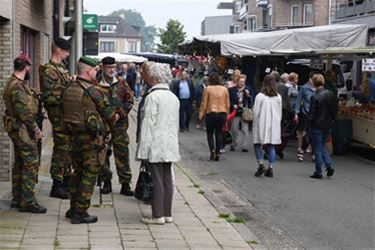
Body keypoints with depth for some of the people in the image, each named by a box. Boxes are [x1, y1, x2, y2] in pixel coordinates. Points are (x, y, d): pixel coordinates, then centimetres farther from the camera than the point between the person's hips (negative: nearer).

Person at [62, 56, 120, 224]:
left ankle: (73, 209, 25)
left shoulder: (68, 90, 8)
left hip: (75, 136, 8)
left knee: (78, 172, 19)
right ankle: (80, 213, 0)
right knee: (89, 175, -1)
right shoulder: (93, 91, -15)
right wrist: (117, 116, 13)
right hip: (93, 139, -8)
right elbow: (110, 114, -10)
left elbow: (68, 114, 11)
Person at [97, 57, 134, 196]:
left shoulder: (121, 83, 8)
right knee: (103, 153, 4)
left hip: (120, 123, 1)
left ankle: (125, 183, 4)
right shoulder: (97, 85, -1)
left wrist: (120, 113, -6)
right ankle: (106, 182, 16)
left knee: (122, 153, 0)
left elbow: (130, 100, 6)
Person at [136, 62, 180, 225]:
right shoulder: (174, 97, 11)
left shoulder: (153, 97, -13)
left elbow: (148, 123, -15)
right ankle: (167, 214, 14)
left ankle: (158, 215, -2)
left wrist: (144, 148, -12)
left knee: (157, 180, -4)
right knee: (167, 179, 10)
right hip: (170, 145, 7)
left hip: (156, 145, -7)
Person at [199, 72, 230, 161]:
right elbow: (227, 104, 8)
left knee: (210, 133, 11)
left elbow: (204, 103, -4)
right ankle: (217, 152, 6)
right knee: (219, 133, 10)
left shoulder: (208, 89, -6)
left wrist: (201, 114, 4)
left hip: (211, 113, -3)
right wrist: (226, 114, 18)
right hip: (222, 113, 3)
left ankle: (212, 149, -8)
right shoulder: (224, 89, 3)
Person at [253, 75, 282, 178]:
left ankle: (261, 165, -6)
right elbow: (280, 112, 8)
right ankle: (270, 169, 5)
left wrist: (255, 123, 7)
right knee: (272, 146, 6)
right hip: (274, 125, 3)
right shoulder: (278, 97, 2)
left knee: (258, 144, 8)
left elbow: (256, 112, -6)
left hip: (262, 124, -3)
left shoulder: (260, 96, -10)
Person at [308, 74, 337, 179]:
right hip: (328, 125, 6)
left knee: (318, 149, 4)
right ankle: (329, 165, 7)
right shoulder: (331, 94, 0)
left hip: (317, 126, -6)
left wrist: (309, 122, 3)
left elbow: (311, 114, -14)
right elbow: (335, 110, 6)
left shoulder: (315, 97, -18)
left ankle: (318, 172, 9)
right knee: (322, 146, 22)